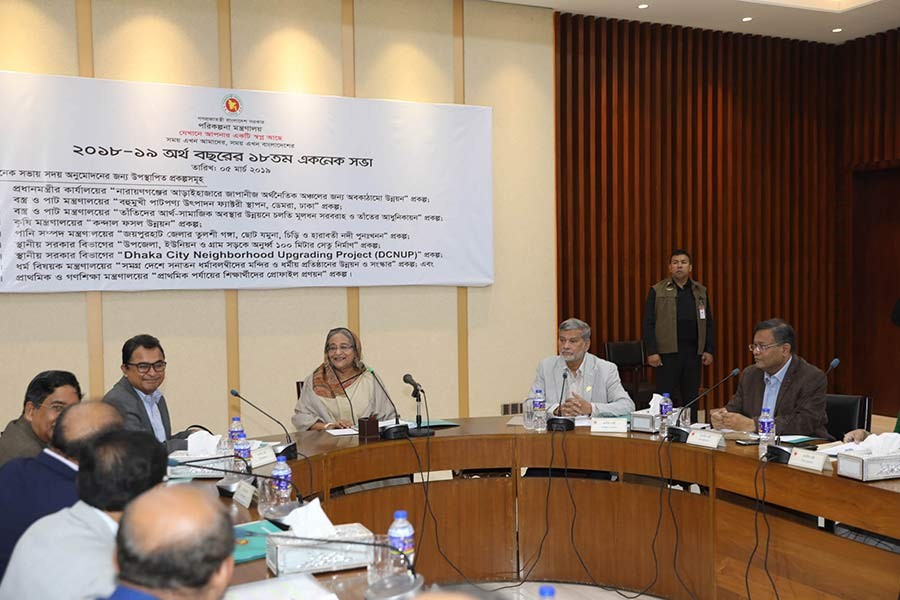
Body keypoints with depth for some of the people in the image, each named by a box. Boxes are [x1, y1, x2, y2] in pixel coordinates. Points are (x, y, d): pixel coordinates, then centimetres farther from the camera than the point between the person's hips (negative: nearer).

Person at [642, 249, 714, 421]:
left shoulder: (701, 292, 13)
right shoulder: (657, 291, 1)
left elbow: (708, 323, 14)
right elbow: (648, 324, -3)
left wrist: (709, 350, 5)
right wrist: (651, 352, -11)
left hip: (693, 352, 3)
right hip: (667, 352, -3)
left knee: (691, 398, 8)